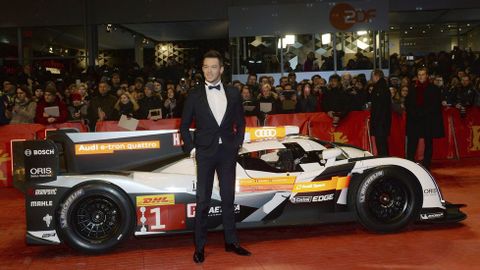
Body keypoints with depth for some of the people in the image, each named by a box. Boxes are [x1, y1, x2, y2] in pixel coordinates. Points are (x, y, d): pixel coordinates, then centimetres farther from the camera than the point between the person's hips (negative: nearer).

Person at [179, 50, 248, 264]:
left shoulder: (233, 93, 6)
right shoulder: (194, 95, 2)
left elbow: (240, 122, 12)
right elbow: (184, 126, 6)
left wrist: (237, 144, 2)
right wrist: (191, 148, -2)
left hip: (228, 152, 2)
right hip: (205, 153, -2)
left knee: (228, 198, 10)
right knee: (203, 202, 2)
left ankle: (231, 242, 22)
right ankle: (199, 247, 10)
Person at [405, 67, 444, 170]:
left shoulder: (434, 89, 3)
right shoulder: (413, 89, 11)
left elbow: (436, 105, -3)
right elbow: (407, 104, 10)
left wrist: (423, 112, -12)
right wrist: (414, 112, -7)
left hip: (428, 121, -2)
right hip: (414, 120, 2)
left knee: (428, 144, 5)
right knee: (411, 143, -4)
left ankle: (426, 165, 12)